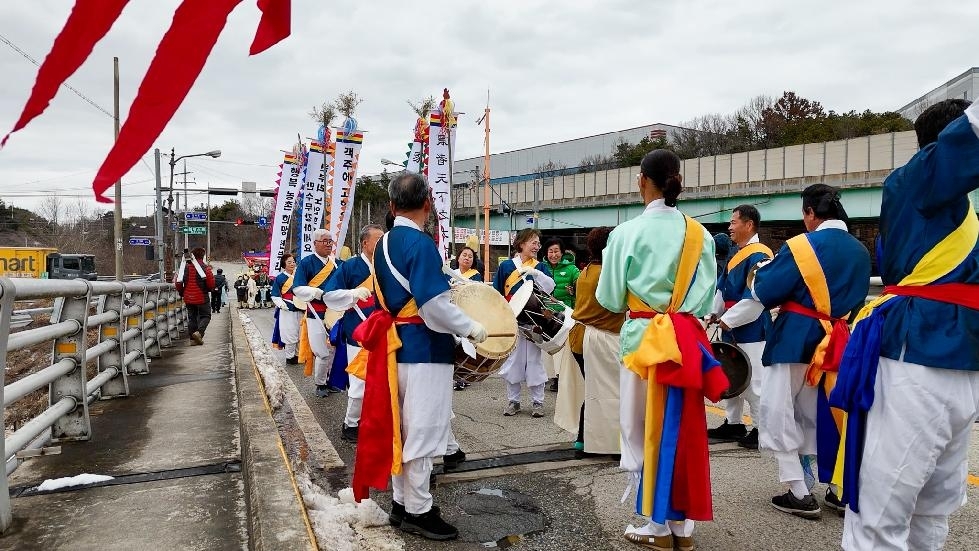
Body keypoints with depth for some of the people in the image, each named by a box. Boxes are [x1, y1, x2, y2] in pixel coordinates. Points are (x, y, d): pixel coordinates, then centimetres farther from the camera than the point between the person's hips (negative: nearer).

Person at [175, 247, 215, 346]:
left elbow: (178, 282, 3)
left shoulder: (185, 267, 2)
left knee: (192, 317, 13)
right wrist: (209, 289, 10)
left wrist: (182, 292, 18)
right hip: (202, 297, -4)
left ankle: (193, 338, 12)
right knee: (205, 316, 6)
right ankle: (199, 332, -18)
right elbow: (211, 283, -12)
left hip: (188, 298, 4)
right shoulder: (205, 267, -11)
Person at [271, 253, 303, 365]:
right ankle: (290, 356, 10)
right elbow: (275, 296, -3)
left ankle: (298, 354, 23)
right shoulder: (280, 278, -3)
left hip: (299, 310, 4)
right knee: (289, 334, -4)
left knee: (300, 333, 9)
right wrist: (283, 305, -16)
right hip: (287, 311, -4)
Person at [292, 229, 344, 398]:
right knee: (322, 352, -5)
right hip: (316, 314, -5)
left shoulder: (337, 264, 8)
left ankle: (327, 381, 26)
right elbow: (297, 288, -11)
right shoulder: (306, 263, -5)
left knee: (332, 350, 11)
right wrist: (319, 293, -24)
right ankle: (320, 384, 13)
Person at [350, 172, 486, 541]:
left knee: (401, 427, 17)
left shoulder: (384, 244, 10)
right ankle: (418, 511, 13)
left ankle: (401, 503, 28)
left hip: (396, 344, 9)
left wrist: (443, 280, 23)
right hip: (424, 349, -9)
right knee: (422, 431, 1)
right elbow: (433, 306, -23)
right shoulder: (421, 244, -18)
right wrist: (471, 328, -10)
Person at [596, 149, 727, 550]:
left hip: (644, 338, -4)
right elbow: (708, 296, 6)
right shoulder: (699, 234, 3)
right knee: (682, 429, 12)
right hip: (687, 340, 4)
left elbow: (610, 298, -3)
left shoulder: (627, 233, -9)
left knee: (647, 429, 7)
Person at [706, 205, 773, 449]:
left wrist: (729, 319, -18)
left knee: (753, 381, -4)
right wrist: (714, 312, 6)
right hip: (732, 328, 10)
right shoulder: (737, 254, 14)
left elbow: (756, 297, -22)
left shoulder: (759, 256, -16)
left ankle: (761, 430, 7)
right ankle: (733, 424, 27)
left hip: (751, 328, -10)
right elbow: (723, 288, 18)